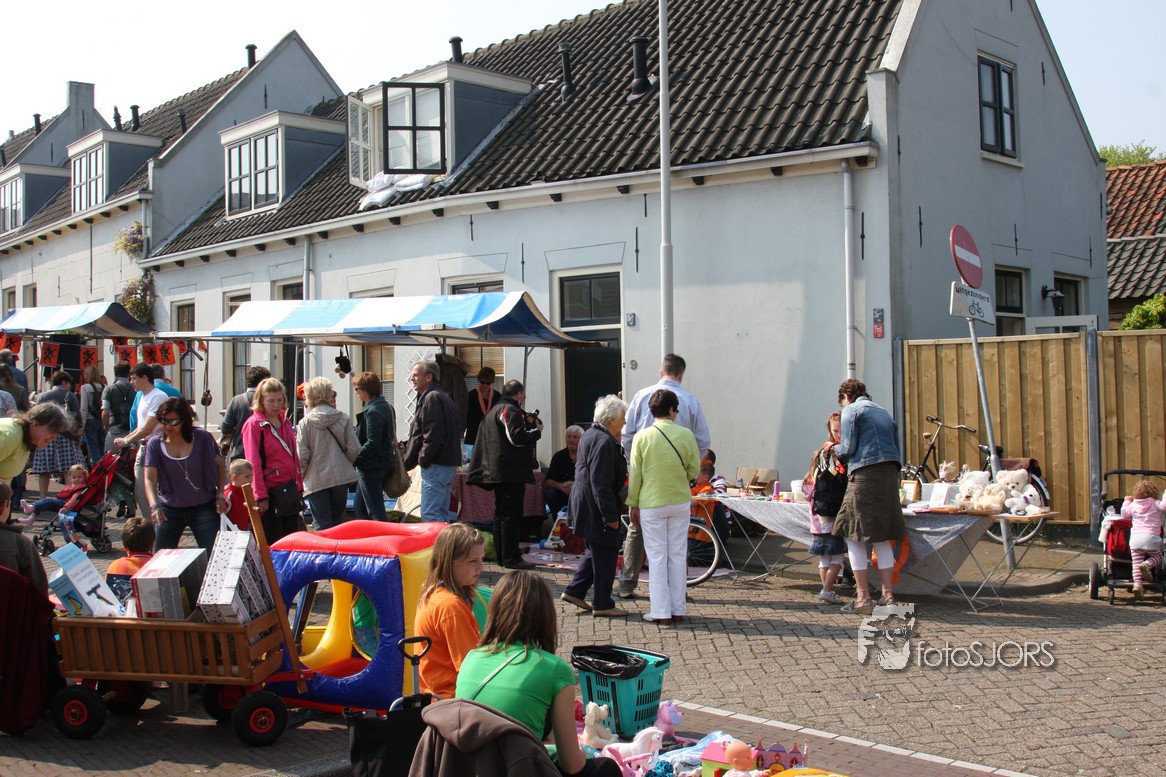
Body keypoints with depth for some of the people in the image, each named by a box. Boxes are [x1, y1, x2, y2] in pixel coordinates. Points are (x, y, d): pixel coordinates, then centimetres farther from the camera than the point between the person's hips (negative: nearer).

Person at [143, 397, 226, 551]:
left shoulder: (203, 438, -8)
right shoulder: (154, 444, -5)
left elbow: (220, 466, 5)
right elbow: (149, 479, -13)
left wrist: (220, 495, -4)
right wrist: (154, 506, -29)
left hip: (204, 508, -1)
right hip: (169, 510, 1)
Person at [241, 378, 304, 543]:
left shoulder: (285, 422, 12)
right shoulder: (253, 424, -9)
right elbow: (254, 463, -13)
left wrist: (299, 486, 11)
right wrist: (261, 496, -17)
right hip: (270, 491, -7)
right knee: (273, 545, -1)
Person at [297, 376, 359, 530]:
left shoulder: (305, 422, -8)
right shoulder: (343, 419, -3)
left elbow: (302, 456, -10)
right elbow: (354, 450, -4)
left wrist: (301, 475, 8)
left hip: (316, 480, -2)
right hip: (341, 477, 3)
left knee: (321, 525, 0)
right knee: (338, 521, 16)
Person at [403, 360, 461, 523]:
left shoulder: (432, 398, -13)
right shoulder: (442, 397, 20)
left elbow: (433, 435, -21)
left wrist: (423, 459, -13)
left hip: (436, 466, -11)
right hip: (447, 464, 11)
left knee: (429, 515, -10)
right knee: (442, 513, 15)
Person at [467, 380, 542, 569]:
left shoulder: (494, 410, 20)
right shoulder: (511, 410, -12)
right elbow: (517, 437, -22)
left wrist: (530, 426, 16)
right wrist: (537, 430, -8)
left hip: (497, 471, 10)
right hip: (512, 471, -10)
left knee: (501, 513, 14)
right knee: (512, 514, -8)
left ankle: (501, 555, 20)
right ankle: (511, 558, -7)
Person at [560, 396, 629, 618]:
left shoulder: (590, 435, 12)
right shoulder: (604, 442, -21)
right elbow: (601, 483, -25)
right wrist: (610, 515, -22)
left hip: (584, 503, 11)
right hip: (596, 506, -11)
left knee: (596, 550, 21)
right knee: (605, 553, -1)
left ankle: (574, 591, 24)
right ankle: (602, 604, 7)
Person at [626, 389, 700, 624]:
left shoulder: (642, 437, -8)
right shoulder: (685, 435, -6)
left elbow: (635, 474, -3)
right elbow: (694, 470, 2)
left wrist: (633, 504, 6)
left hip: (651, 504, -1)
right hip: (680, 502, 1)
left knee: (657, 557, 4)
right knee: (678, 555, 10)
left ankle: (661, 611, 6)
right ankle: (678, 609, 16)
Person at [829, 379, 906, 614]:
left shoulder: (851, 410, 2)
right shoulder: (884, 412, 24)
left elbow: (848, 448, -6)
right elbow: (896, 449, 21)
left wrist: (833, 447, 13)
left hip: (865, 475, -7)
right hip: (890, 475, 7)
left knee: (855, 536, 0)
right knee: (881, 537, 13)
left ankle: (863, 598, -2)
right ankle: (888, 595, 10)